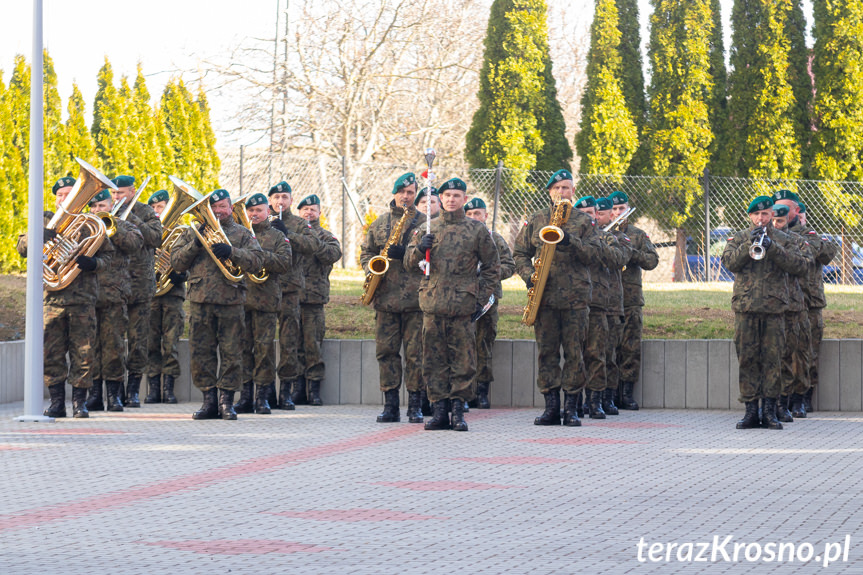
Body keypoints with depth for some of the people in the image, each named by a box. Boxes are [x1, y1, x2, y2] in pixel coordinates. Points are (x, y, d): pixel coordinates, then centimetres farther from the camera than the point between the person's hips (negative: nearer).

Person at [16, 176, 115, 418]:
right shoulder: (46, 221, 13)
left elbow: (107, 255, 9)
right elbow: (21, 247, 7)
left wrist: (93, 263, -12)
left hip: (83, 298, -1)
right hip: (52, 297, 1)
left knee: (83, 353, -2)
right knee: (51, 353, -1)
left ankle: (79, 402, 6)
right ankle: (56, 402, 8)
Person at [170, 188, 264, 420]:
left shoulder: (243, 234, 11)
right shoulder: (194, 232, 15)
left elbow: (256, 261, -3)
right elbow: (176, 262, 7)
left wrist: (232, 252, -17)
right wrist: (196, 244, -7)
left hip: (231, 302, -1)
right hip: (200, 302, 1)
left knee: (231, 353, -2)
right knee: (201, 353, 1)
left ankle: (226, 401, 5)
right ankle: (209, 399, 9)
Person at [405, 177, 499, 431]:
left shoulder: (477, 230, 5)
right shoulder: (427, 228, 12)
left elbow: (492, 267, 9)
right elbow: (409, 262, 12)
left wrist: (481, 299, 1)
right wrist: (420, 248, -10)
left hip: (463, 305, -2)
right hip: (432, 304, 2)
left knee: (463, 360, -2)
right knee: (434, 359, 3)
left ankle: (458, 409, 5)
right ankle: (439, 410, 8)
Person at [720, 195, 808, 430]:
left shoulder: (782, 239, 11)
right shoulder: (738, 238, 12)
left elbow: (798, 265, -4)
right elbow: (729, 261, -4)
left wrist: (772, 247, -15)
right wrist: (749, 244, -14)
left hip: (774, 307, 0)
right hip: (745, 308, 0)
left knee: (772, 359, -2)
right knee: (747, 359, 0)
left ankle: (769, 410, 2)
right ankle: (751, 410, 4)